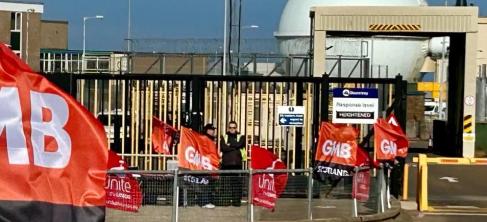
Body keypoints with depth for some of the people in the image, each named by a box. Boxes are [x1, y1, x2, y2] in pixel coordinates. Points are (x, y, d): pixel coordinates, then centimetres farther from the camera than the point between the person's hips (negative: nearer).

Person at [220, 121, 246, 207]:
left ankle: (236, 200, -2)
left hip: (237, 163, 0)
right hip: (226, 163, 0)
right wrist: (235, 148, -6)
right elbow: (223, 148, -4)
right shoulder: (224, 137, 13)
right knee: (226, 183, -3)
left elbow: (239, 144, -7)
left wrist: (229, 145, 0)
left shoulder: (241, 137, 14)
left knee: (237, 183, -5)